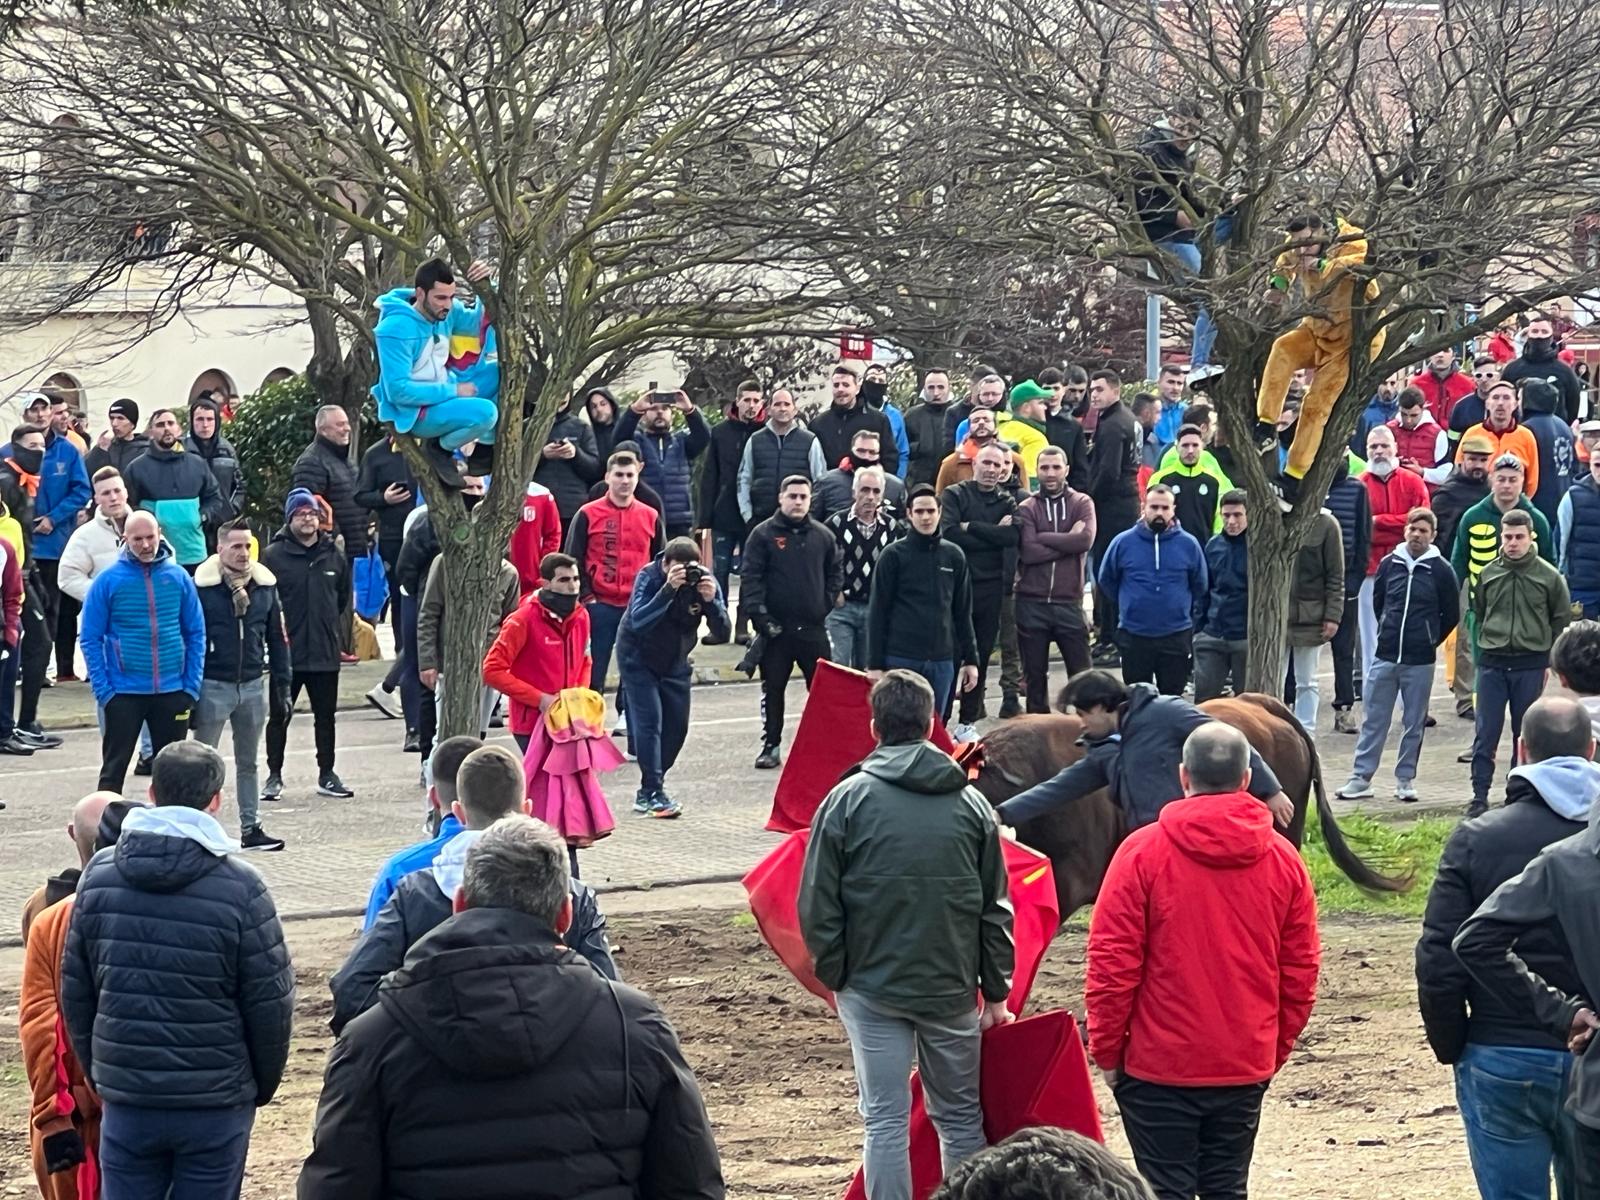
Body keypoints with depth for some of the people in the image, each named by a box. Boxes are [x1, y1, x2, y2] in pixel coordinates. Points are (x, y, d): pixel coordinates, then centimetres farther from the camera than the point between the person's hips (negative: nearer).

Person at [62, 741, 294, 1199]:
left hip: (125, 1098, 3)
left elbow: (74, 990, 6)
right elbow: (270, 1002, -7)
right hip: (216, 1104, -2)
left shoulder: (98, 875, -1)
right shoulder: (240, 887, -12)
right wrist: (262, 1086, 10)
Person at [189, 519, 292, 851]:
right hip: (213, 685, -5)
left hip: (252, 684, 5)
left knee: (248, 762, 14)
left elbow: (277, 637, 11)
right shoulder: (201, 587, -11)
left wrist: (283, 683, 8)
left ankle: (251, 828, 21)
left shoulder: (265, 585, 4)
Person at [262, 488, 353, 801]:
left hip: (325, 652, 4)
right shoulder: (274, 555, -6)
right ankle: (274, 776, 12)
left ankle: (327, 775, 20)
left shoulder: (333, 555, 8)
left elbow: (343, 596, 18)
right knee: (279, 715, 3)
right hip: (286, 653, -4)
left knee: (325, 715, 11)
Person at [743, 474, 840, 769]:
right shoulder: (763, 534, -2)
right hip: (776, 629, -2)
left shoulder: (823, 536, 8)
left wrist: (827, 604, 3)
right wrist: (759, 614, -15)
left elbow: (834, 575, 16)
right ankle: (771, 745, 14)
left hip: (813, 628, 2)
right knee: (772, 689, 6)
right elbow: (751, 578, -6)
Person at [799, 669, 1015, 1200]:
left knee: (886, 1120, 2)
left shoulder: (846, 800, -5)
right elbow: (995, 909, 4)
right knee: (961, 1117, 13)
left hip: (871, 986, -2)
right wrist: (996, 992, 11)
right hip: (952, 986, 2)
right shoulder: (970, 803, 2)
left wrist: (834, 974, 8)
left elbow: (819, 905, -5)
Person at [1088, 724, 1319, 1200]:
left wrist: (1107, 1050, 0)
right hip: (1246, 1067, 3)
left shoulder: (1143, 851, -10)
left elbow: (1111, 963, -10)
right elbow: (1300, 973, 5)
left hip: (1159, 1067, -3)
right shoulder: (1283, 859, 1)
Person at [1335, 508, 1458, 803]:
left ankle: (1406, 779, 14)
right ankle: (1361, 777, 9)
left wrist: (1429, 640, 6)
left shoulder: (1440, 570, -5)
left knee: (1414, 723, 5)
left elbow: (1452, 614, 4)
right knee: (1373, 719, 5)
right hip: (1384, 656, 2)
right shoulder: (1389, 564, 3)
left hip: (1420, 662, -2)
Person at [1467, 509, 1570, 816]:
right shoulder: (1488, 574, 3)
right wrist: (1484, 645, 8)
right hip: (1492, 664, 1)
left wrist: (1549, 659, 2)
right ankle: (1479, 797, 0)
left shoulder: (1549, 577, -2)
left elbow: (1562, 621, 5)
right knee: (1485, 733, -3)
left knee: (1526, 733, 7)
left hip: (1531, 666, -1)